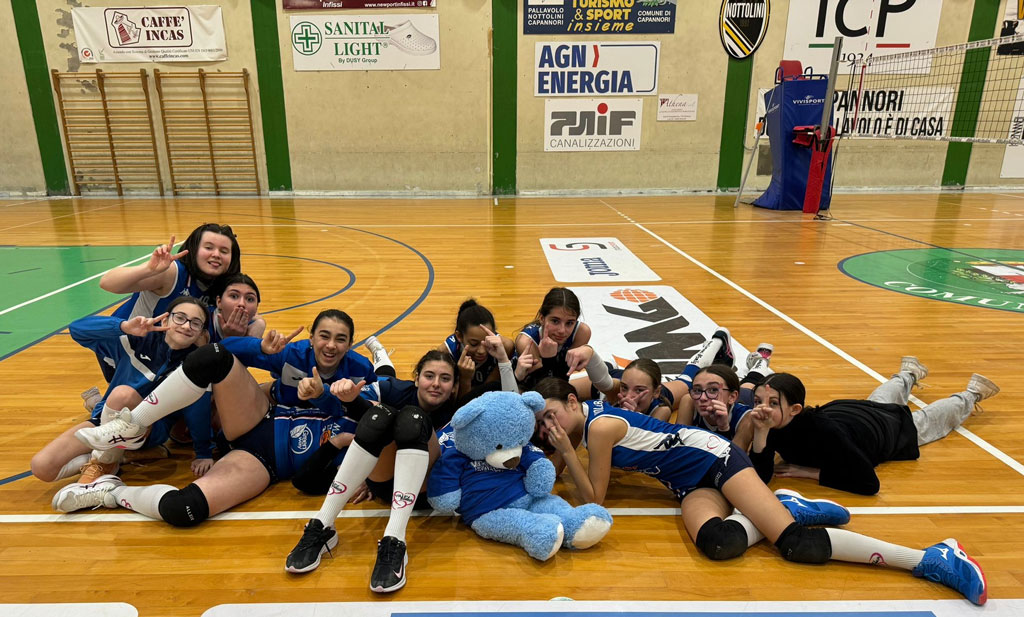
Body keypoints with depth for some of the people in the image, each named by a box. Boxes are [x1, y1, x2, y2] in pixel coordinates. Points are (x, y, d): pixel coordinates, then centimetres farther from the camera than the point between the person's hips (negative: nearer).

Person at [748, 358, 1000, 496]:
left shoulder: (821, 429, -49)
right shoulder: (770, 425, -35)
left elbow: (869, 482, -45)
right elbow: (760, 476, -40)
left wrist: (811, 471, -43)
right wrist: (760, 433, -54)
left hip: (888, 426, -4)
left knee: (920, 421, 27)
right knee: (878, 400, 36)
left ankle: (971, 394, 55)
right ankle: (908, 374, 67)